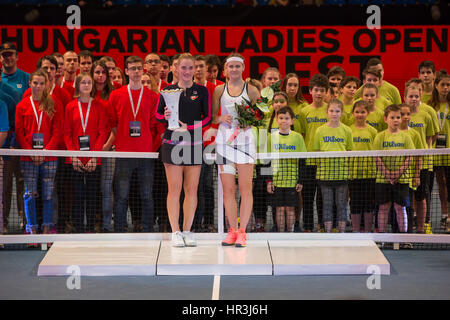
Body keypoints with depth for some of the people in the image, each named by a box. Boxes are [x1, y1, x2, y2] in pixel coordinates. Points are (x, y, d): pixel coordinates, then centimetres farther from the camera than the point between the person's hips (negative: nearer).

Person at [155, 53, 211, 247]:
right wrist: (166, 116, -12)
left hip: (194, 144, 1)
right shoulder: (168, 90, 6)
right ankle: (175, 232, 0)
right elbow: (157, 114, 10)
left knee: (191, 189, 2)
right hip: (172, 143, -1)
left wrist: (188, 127, -10)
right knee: (175, 189, -4)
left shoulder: (202, 91, 6)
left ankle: (187, 231, 10)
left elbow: (207, 117, 3)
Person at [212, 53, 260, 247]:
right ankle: (232, 230, 9)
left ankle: (242, 231, -4)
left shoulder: (251, 90, 5)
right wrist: (222, 118, -10)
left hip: (245, 138, -2)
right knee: (228, 189, 2)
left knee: (245, 188, -6)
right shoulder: (219, 90, 10)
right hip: (224, 139, 2)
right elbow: (212, 116, 11)